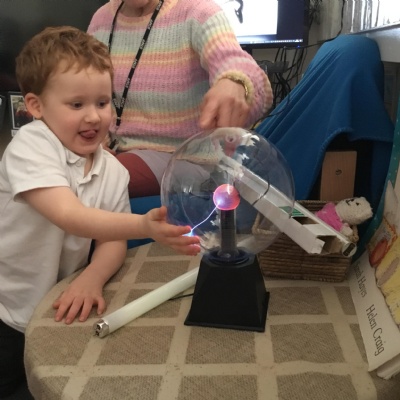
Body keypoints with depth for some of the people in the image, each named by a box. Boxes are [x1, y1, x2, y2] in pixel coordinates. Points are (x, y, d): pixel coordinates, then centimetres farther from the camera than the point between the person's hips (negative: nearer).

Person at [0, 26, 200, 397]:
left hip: (58, 314, 4)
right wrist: (144, 226, -49)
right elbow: (70, 216, -36)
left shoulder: (113, 171, -5)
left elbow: (113, 240, -7)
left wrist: (92, 278, -29)